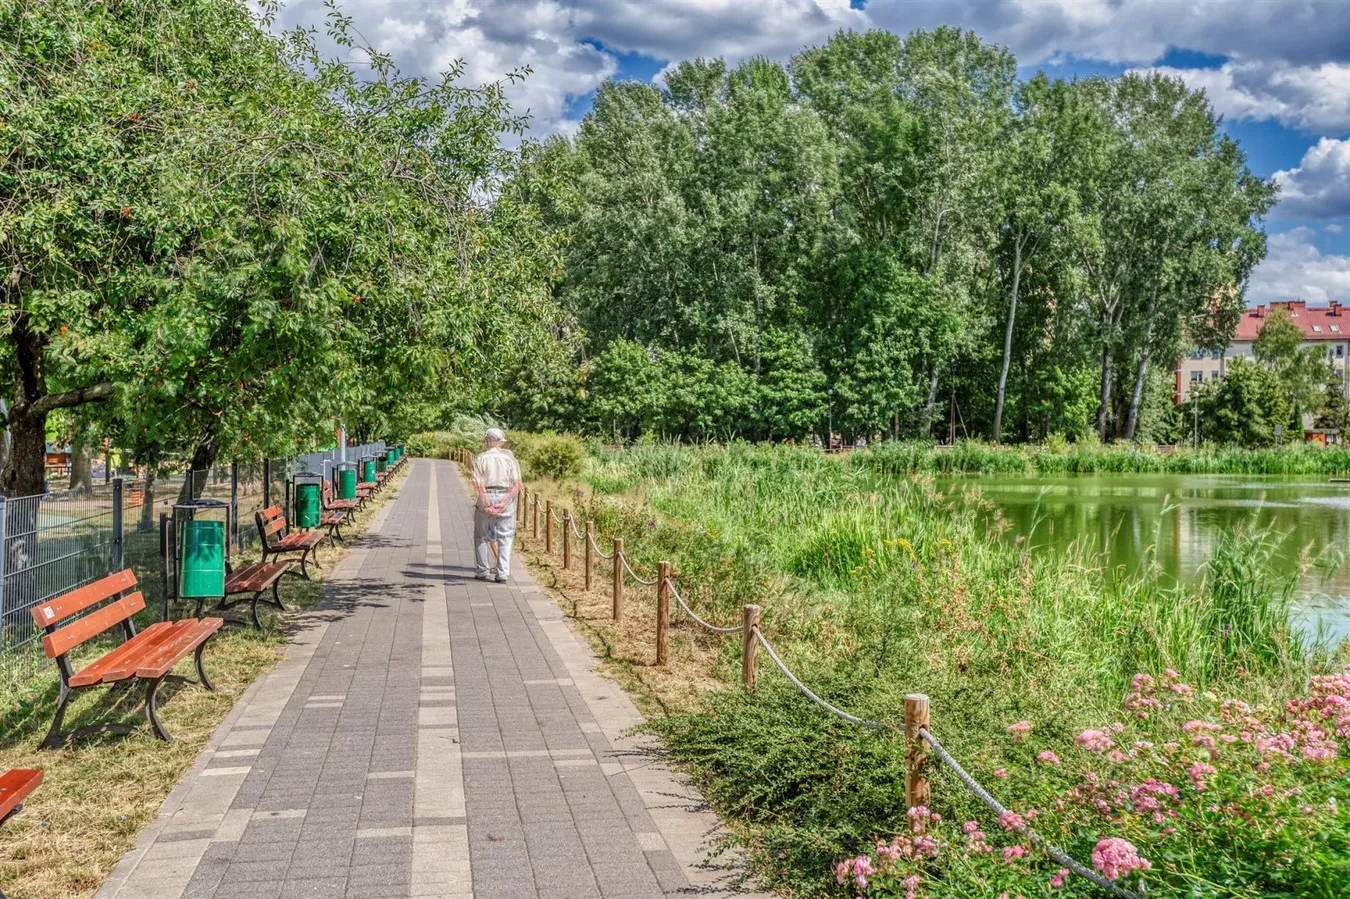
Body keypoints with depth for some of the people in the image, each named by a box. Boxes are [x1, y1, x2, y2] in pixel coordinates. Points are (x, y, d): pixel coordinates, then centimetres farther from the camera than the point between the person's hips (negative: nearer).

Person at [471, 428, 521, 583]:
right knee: (505, 537, 7)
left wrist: (486, 505, -16)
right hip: (506, 499, 1)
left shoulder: (480, 458, -1)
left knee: (481, 536, 14)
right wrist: (503, 503, -11)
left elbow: (480, 484, -12)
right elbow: (517, 485, -6)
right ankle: (503, 573, 2)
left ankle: (482, 571, 17)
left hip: (486, 498, -1)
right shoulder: (510, 458, 4)